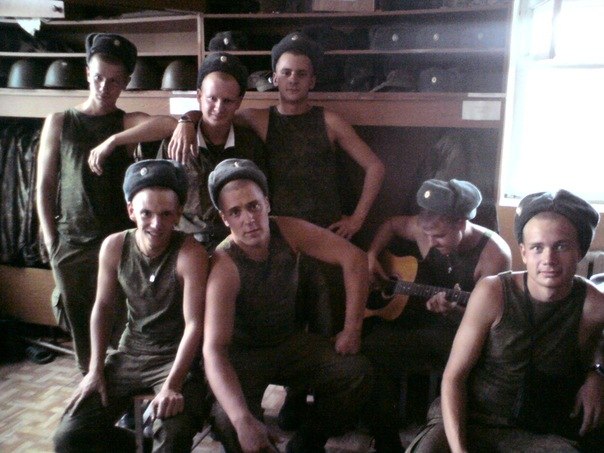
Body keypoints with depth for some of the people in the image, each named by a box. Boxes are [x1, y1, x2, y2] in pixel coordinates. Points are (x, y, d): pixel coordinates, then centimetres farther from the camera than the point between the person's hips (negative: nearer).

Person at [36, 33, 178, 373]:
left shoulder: (128, 123, 1)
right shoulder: (58, 122, 6)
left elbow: (169, 124, -22)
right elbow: (44, 186, 7)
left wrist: (113, 141, -27)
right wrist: (51, 242, 3)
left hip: (117, 240, -2)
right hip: (70, 244, 2)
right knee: (80, 326, 10)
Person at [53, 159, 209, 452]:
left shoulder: (190, 254, -21)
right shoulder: (114, 246, -7)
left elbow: (194, 324, -22)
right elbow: (103, 307, 5)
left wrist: (172, 386, -29)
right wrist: (96, 369, 1)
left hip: (177, 356, -4)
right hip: (131, 352, 5)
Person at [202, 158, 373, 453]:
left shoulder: (288, 231, -17)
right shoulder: (224, 266, -28)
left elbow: (354, 258, -13)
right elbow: (213, 349, -37)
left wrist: (352, 329, -16)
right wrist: (243, 419, -49)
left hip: (290, 341, 5)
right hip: (242, 353, -4)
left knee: (357, 373, -14)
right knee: (228, 421, -32)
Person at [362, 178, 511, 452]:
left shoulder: (494, 255, -17)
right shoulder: (426, 230, -4)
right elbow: (392, 224, 18)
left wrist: (454, 311, -35)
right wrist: (371, 256, 2)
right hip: (424, 326, 4)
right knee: (371, 350, -21)